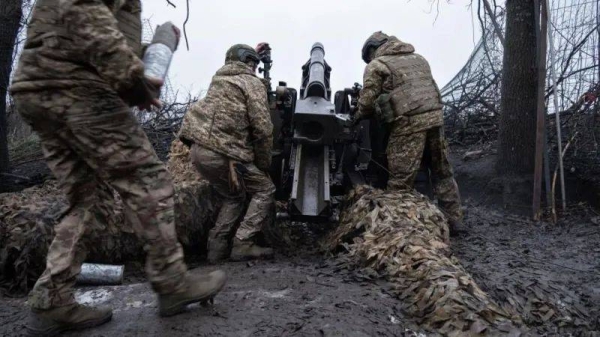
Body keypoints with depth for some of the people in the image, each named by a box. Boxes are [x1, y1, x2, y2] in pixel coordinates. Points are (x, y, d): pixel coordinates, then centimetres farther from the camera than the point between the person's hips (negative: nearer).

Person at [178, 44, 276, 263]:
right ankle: (243, 244, -3)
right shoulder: (252, 83, 1)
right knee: (264, 189, 6)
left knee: (234, 196, 23)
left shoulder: (219, 79, 23)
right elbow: (262, 128, -8)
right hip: (221, 152, -8)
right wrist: (264, 163, 4)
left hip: (199, 148, 8)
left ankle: (217, 247, 14)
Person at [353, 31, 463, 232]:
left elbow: (367, 101, 0)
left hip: (408, 123, -6)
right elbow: (426, 89, 23)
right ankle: (453, 220, 22)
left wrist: (358, 117, 18)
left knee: (401, 180, -2)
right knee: (442, 172, 15)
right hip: (435, 117, 7)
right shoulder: (418, 58, 25)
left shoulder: (376, 65, 5)